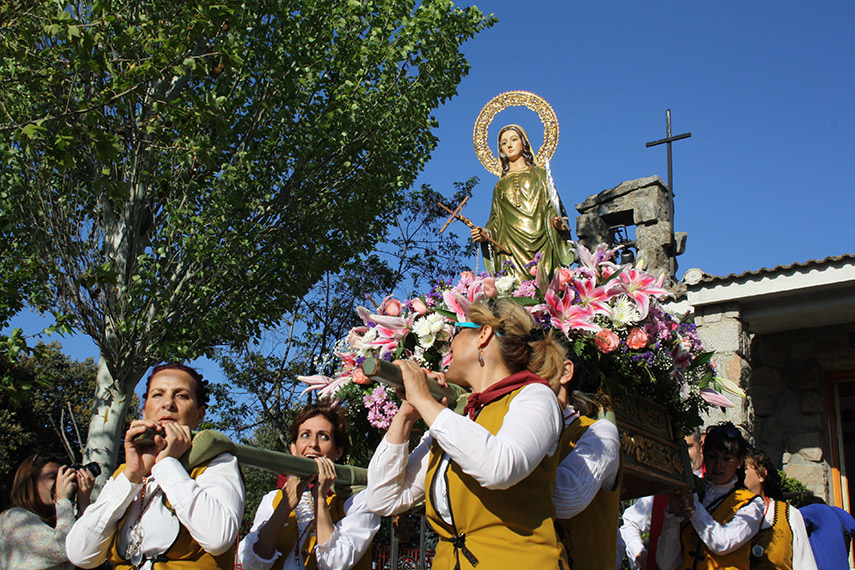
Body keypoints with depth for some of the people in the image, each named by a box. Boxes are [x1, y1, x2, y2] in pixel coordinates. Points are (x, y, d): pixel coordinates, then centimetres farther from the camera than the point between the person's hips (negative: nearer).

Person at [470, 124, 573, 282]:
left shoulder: (540, 174, 19)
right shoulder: (500, 185, 24)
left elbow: (552, 206, 9)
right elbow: (497, 220, 18)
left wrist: (556, 221, -13)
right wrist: (486, 233, -3)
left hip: (541, 245, -1)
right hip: (511, 248, 1)